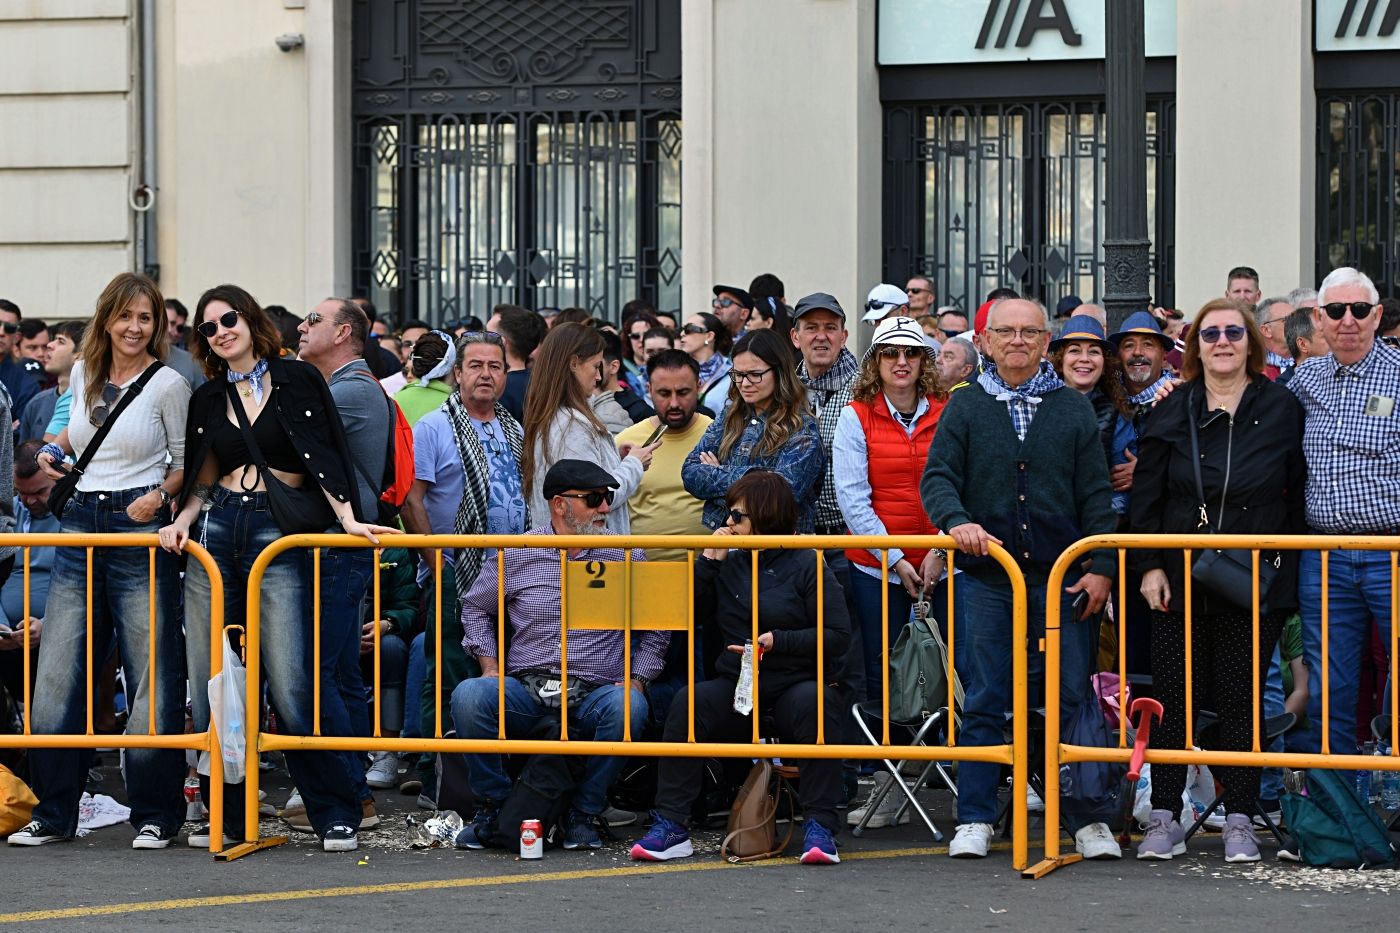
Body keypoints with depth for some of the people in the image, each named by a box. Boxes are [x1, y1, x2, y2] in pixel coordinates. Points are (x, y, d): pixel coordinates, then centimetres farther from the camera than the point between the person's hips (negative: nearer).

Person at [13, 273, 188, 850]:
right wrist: (56, 451, 11)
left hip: (139, 526, -5)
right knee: (56, 673, 2)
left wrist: (158, 496, -17)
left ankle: (156, 815, 7)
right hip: (79, 524, 5)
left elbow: (186, 465, 1)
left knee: (151, 676, -2)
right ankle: (54, 813, 11)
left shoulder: (168, 385, -3)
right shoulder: (83, 374, 11)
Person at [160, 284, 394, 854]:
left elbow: (324, 459, -1)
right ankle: (226, 815, 12)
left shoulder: (297, 380, 3)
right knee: (207, 686, 1)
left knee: (290, 688, -11)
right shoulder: (208, 399, 15)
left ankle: (336, 816, -2)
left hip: (280, 534, -4)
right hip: (217, 532, 5)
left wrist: (348, 518, -13)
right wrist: (181, 521, 1)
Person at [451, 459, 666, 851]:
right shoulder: (516, 554, 7)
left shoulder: (626, 557, 8)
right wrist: (491, 667, 7)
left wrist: (637, 679, 1)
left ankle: (584, 814, -14)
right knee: (468, 696, -29)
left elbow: (654, 627, 16)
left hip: (592, 693, 0)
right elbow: (475, 607, 20)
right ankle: (493, 808, -9)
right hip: (524, 690, 0)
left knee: (627, 707, -35)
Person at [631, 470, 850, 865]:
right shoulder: (728, 567, 13)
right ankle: (670, 826, -26)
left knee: (813, 702, -36)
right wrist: (708, 561, -1)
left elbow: (838, 635, -7)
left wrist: (779, 641, -15)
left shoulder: (807, 566, -1)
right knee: (688, 702, -25)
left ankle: (820, 828, -31)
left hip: (795, 685, -3)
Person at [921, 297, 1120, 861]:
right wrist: (956, 521, -20)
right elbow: (937, 477, 0)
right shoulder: (966, 407, 8)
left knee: (1072, 698, 1)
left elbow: (1096, 495, 7)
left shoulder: (1074, 409, 9)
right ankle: (975, 819, 10)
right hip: (987, 577, 0)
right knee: (985, 703, 3)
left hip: (1063, 578, 0)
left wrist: (1102, 567, -2)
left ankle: (1088, 819, 7)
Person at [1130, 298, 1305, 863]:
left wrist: (1289, 568, -1)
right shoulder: (1173, 411, 5)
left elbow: (1299, 496, 5)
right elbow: (1146, 495, 6)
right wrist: (1149, 566, -2)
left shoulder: (1281, 408, 3)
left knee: (1241, 699, 2)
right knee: (1173, 696, 1)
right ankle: (1165, 818, 8)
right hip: (1180, 578, 1)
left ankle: (1240, 820, 10)